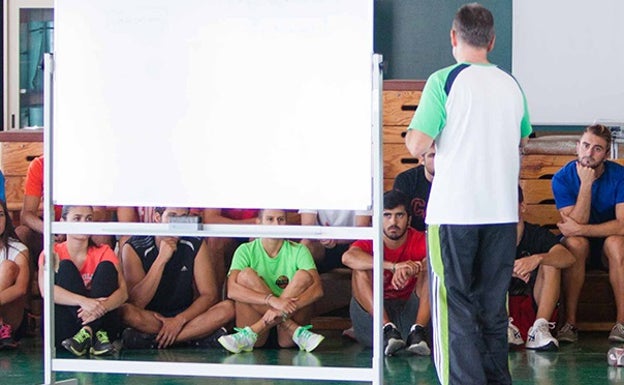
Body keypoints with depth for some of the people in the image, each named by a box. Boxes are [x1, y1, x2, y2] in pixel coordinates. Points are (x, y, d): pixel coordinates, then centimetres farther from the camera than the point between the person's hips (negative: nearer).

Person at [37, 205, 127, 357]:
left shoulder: (104, 252, 8)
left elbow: (123, 292, -7)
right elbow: (45, 289, -16)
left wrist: (101, 307, -31)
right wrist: (83, 301, -33)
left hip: (101, 321, 1)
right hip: (62, 329, -1)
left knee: (107, 266, -14)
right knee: (66, 266, -17)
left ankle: (87, 333, -32)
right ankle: (95, 335, -34)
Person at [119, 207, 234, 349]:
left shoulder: (195, 245, -4)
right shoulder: (134, 248, -12)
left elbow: (210, 295, -7)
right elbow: (136, 302, -21)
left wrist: (179, 320, -22)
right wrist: (162, 259, -26)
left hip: (185, 315, 3)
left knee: (228, 308, -24)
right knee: (127, 312, -36)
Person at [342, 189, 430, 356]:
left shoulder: (419, 241, -2)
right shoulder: (370, 242, -5)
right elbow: (348, 257, -30)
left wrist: (411, 269, -43)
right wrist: (394, 266, -40)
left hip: (410, 314, 1)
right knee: (361, 271, -21)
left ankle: (417, 331, -31)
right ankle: (388, 330, -34)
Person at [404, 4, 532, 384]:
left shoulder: (445, 81, -9)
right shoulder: (512, 85, 7)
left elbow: (417, 144, -13)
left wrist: (413, 138, 8)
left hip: (454, 212, -5)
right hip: (503, 211, 5)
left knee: (455, 305, 1)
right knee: (494, 303, 14)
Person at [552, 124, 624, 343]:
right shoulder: (562, 178, -12)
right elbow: (577, 222, -21)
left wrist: (579, 229, -29)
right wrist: (586, 183, -27)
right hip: (581, 243, 1)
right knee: (575, 243, -34)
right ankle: (570, 323, -30)